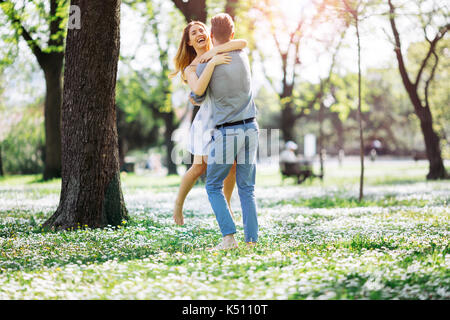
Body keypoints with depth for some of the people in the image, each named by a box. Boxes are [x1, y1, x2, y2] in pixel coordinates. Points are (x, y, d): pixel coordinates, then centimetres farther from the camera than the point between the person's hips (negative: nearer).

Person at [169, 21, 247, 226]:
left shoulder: (220, 52, 6)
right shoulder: (191, 68, -2)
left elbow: (243, 43, -14)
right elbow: (198, 90, -24)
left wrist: (214, 51, -20)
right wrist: (212, 63, -31)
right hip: (209, 117, -3)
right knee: (200, 167, -3)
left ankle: (226, 204, 22)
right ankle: (178, 203, 19)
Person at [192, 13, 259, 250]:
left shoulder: (205, 65, -9)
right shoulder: (242, 56, 4)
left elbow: (197, 98, 6)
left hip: (226, 133, -4)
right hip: (250, 129, 4)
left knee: (213, 187, 7)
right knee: (247, 188, 9)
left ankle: (228, 236, -6)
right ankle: (251, 239, 3)